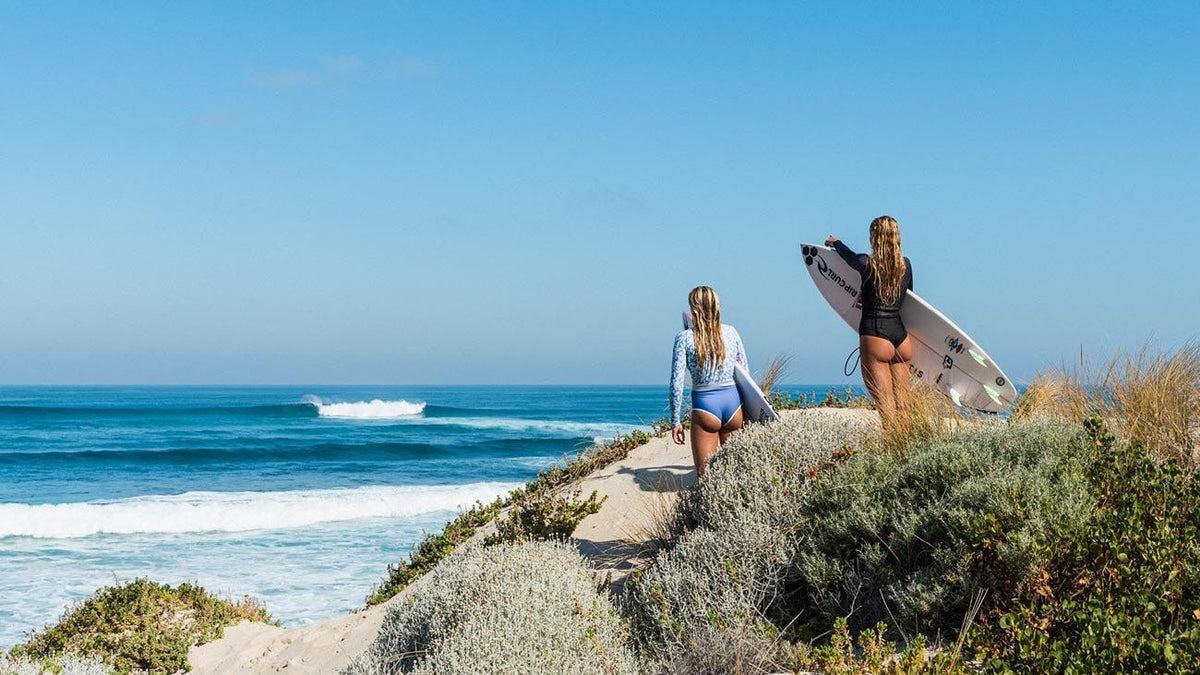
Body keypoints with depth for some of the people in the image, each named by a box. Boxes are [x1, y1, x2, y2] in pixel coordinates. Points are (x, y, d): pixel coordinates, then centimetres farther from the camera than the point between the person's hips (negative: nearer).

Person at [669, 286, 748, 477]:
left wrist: (676, 421, -1)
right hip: (733, 401, 3)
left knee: (705, 474, 0)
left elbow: (676, 383, -8)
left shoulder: (684, 338, -5)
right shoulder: (731, 332, 4)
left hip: (705, 405, -3)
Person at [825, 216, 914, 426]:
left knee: (886, 408, -10)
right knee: (902, 407, 10)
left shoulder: (867, 264, -5)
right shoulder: (906, 265, 8)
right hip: (902, 337, 5)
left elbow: (850, 257, 18)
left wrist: (835, 242, 41)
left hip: (875, 336, -5)